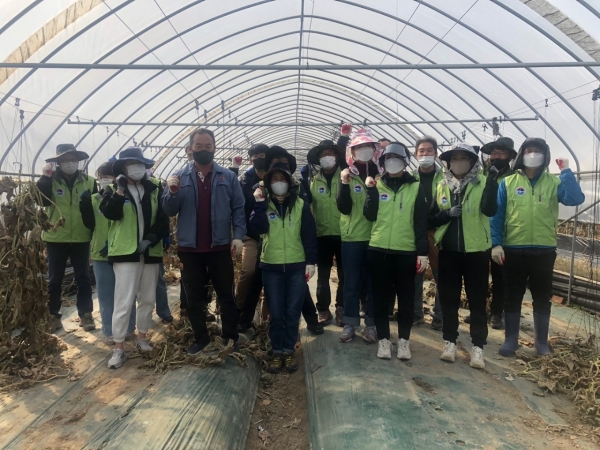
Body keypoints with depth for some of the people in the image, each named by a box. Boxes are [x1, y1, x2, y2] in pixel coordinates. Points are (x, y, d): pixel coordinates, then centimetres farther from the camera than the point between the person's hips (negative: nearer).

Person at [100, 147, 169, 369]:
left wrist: (152, 238, -10)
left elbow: (163, 217, 3)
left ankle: (141, 337, 30)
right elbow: (109, 213, -18)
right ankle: (118, 348, 6)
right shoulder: (113, 188, 0)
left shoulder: (154, 187, 4)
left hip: (150, 251, 4)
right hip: (125, 252, -3)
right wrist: (120, 191, -27)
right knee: (124, 301, -4)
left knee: (148, 299, 13)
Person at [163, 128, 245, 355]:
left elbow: (238, 208, -2)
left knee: (226, 295, 10)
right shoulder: (179, 176, 2)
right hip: (189, 248, 1)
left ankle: (230, 338, 24)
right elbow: (169, 210, -2)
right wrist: (173, 192, -21)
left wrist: (238, 236, -13)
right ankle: (200, 338, 30)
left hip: (220, 247, -1)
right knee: (194, 298, 13)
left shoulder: (228, 177, 0)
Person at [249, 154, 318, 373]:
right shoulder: (264, 204, 4)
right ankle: (277, 352, 19)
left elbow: (309, 235, 1)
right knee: (275, 313, 5)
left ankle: (289, 350, 21)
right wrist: (260, 203, -16)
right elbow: (257, 228, -13)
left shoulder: (301, 204, 2)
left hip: (297, 266, 0)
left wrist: (311, 261, -4)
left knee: (292, 312, 6)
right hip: (271, 267, 1)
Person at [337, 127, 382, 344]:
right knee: (351, 282, 7)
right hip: (352, 237, 0)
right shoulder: (348, 175, 1)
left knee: (374, 282, 8)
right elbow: (344, 208, -7)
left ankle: (371, 324, 20)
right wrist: (344, 185, -20)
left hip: (376, 236, 0)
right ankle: (350, 324, 19)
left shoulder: (381, 174, 2)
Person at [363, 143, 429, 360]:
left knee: (406, 297, 7)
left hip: (406, 251, -1)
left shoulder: (416, 187, 3)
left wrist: (423, 252, -6)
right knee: (381, 296, 7)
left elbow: (421, 222, -1)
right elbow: (370, 215, -3)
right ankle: (383, 339, 19)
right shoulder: (377, 185, 8)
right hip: (379, 249, 1)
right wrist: (371, 190, -11)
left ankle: (404, 339, 22)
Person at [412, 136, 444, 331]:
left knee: (441, 275, 4)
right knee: (415, 274, 9)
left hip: (437, 232, -1)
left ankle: (440, 316, 17)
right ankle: (415, 313, 22)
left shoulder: (445, 177, 2)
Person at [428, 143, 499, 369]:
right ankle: (449, 342, 23)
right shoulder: (441, 187, 6)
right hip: (448, 250, 3)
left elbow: (489, 210, -20)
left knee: (477, 300, 5)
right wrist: (448, 214, -14)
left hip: (476, 250, -2)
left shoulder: (482, 184, -2)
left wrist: (492, 182, -31)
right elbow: (430, 219, 4)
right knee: (448, 299, 10)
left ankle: (477, 347, 15)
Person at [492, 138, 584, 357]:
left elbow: (575, 199, -14)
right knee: (512, 297, 8)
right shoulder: (508, 183, 2)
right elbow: (497, 215, -2)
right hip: (513, 250, -1)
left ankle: (542, 342, 25)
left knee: (542, 297, 11)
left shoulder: (554, 182, 4)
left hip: (544, 250, 1)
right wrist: (496, 243, -10)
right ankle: (510, 339, 20)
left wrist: (566, 171, -14)